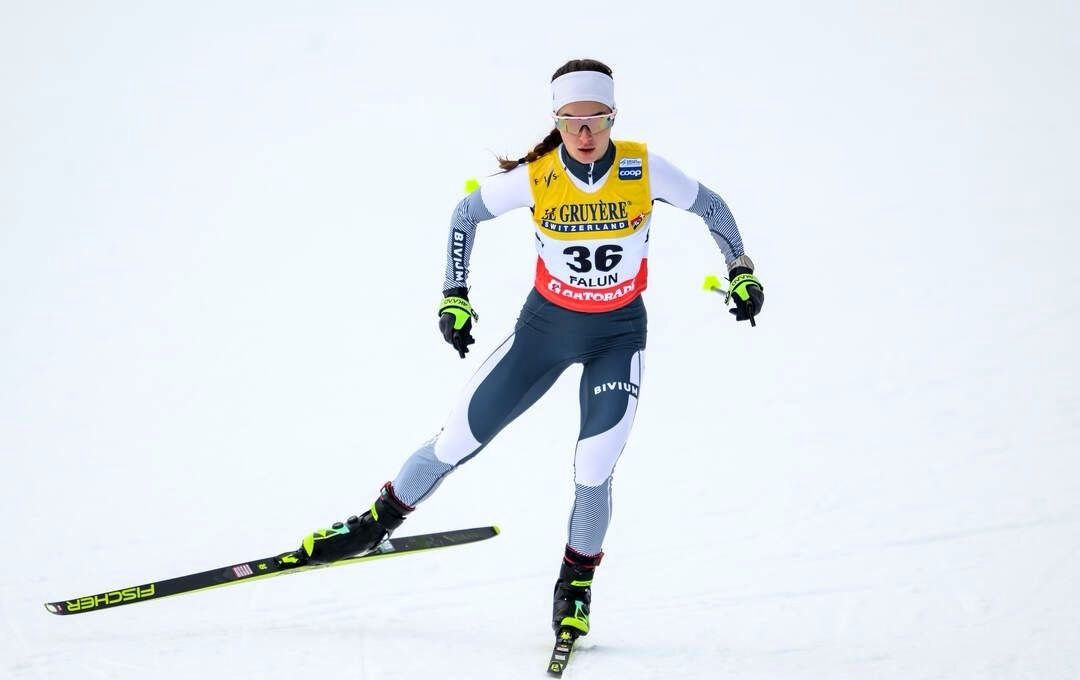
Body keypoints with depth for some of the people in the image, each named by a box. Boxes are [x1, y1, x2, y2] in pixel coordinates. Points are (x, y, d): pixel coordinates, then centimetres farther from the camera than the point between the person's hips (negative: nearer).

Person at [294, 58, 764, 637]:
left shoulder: (643, 169, -19)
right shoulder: (535, 177, -18)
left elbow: (710, 207, -1)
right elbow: (466, 214, 0)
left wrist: (741, 271, 1)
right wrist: (454, 296, -4)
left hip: (618, 333, -1)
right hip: (545, 324, 1)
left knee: (594, 471, -12)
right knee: (460, 438, -1)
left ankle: (576, 582, 13)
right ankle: (378, 521, 21)